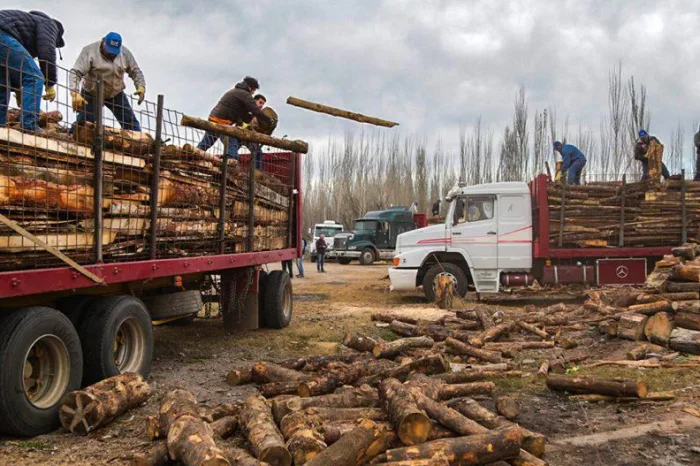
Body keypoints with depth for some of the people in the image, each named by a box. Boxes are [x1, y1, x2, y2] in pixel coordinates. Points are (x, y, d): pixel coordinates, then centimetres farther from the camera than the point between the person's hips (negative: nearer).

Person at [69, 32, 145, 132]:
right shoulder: (90, 51, -18)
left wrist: (141, 87, -15)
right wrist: (75, 93, -40)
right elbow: (76, 72, -25)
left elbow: (135, 71, 5)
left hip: (116, 94, 3)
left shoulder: (125, 53, -5)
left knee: (131, 123, 3)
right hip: (91, 94, -3)